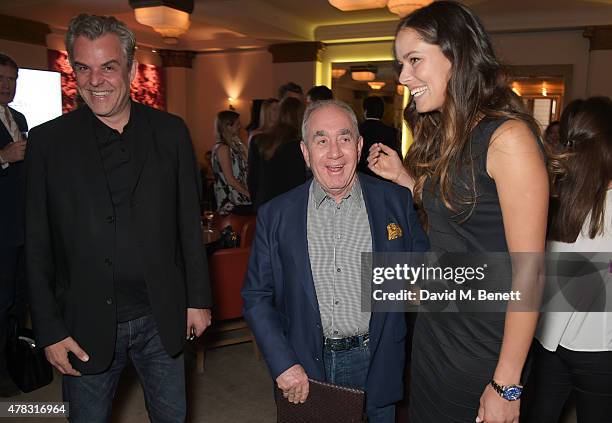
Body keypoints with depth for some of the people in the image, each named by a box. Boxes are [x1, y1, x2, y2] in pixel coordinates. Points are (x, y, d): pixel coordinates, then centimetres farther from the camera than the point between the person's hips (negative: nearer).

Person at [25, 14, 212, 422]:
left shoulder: (171, 131, -2)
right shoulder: (48, 141, -4)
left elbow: (190, 223, 1)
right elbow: (38, 246, -2)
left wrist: (199, 299, 1)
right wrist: (50, 330, -3)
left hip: (162, 318, 1)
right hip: (86, 325, 0)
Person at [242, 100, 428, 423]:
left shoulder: (396, 201, -5)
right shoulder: (275, 215, -5)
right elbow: (257, 296, -2)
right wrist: (283, 364, -10)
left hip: (376, 365, 0)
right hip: (306, 369, 0)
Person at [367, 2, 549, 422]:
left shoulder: (508, 137, -21)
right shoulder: (440, 136, 4)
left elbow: (529, 272, -21)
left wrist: (506, 385, -18)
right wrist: (403, 177, 3)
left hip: (483, 346, -7)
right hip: (433, 328, 7)